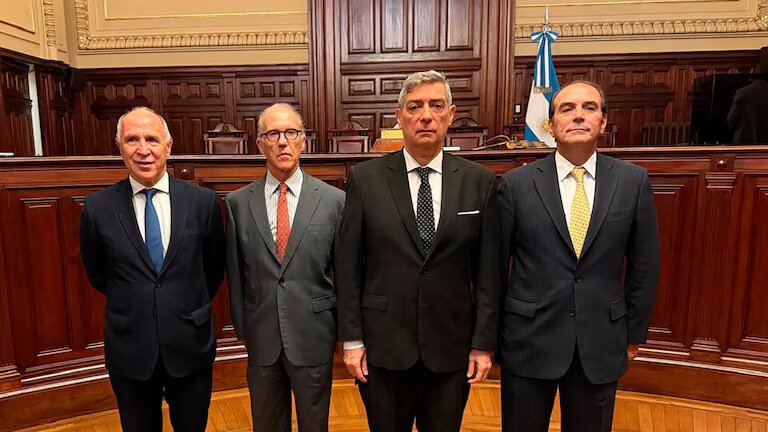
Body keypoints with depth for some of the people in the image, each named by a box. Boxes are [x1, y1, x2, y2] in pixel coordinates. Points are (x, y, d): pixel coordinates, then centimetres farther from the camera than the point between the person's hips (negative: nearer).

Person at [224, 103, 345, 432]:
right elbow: (235, 272, 3)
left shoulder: (334, 200, -6)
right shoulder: (238, 203, -2)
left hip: (313, 339, -1)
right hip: (261, 340, 2)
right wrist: (242, 327, 6)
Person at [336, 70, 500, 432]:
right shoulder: (365, 178, -4)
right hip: (383, 347, 0)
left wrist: (484, 343, -1)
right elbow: (348, 265, -3)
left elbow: (488, 270, 0)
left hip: (452, 348, 1)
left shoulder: (480, 181, -2)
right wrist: (351, 339, -3)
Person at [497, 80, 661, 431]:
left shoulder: (633, 182, -2)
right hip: (528, 340, -1)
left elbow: (644, 266, 5)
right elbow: (495, 264, -1)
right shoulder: (516, 184, -7)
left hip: (602, 344, 2)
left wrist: (634, 333, 8)